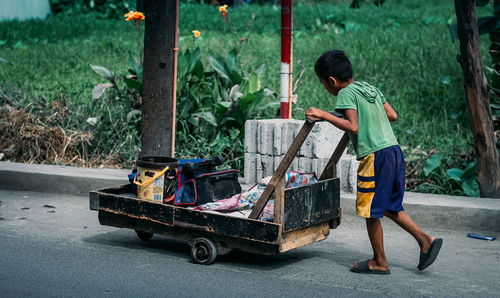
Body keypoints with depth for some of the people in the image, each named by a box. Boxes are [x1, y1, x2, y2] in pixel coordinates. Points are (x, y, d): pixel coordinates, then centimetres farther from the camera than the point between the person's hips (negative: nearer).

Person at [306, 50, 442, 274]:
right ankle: (425, 240, 10)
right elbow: (393, 115, 18)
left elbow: (353, 127, -18)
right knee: (390, 207, 18)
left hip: (375, 156, -9)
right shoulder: (370, 88, 18)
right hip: (394, 150, 9)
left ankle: (379, 262, 13)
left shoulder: (346, 93, -6)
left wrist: (324, 115, -14)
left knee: (371, 211, 4)